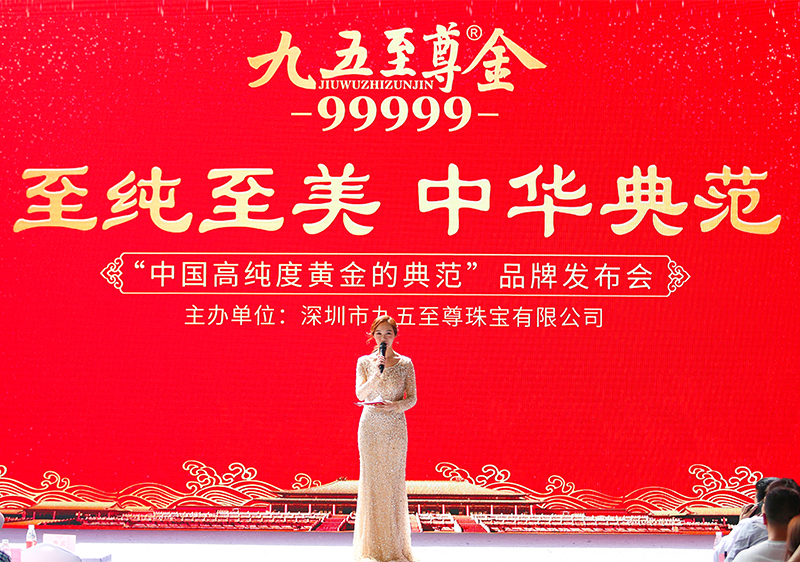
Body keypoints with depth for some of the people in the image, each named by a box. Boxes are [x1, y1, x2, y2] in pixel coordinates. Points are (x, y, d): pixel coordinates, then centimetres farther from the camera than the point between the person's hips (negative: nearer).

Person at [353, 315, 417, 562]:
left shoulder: (405, 363, 3)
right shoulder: (364, 362, 4)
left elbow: (412, 398, 3)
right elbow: (360, 394, -7)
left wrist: (395, 405, -16)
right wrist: (378, 373, -19)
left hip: (395, 427, 0)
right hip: (370, 426, 0)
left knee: (394, 481, 0)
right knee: (371, 480, 0)